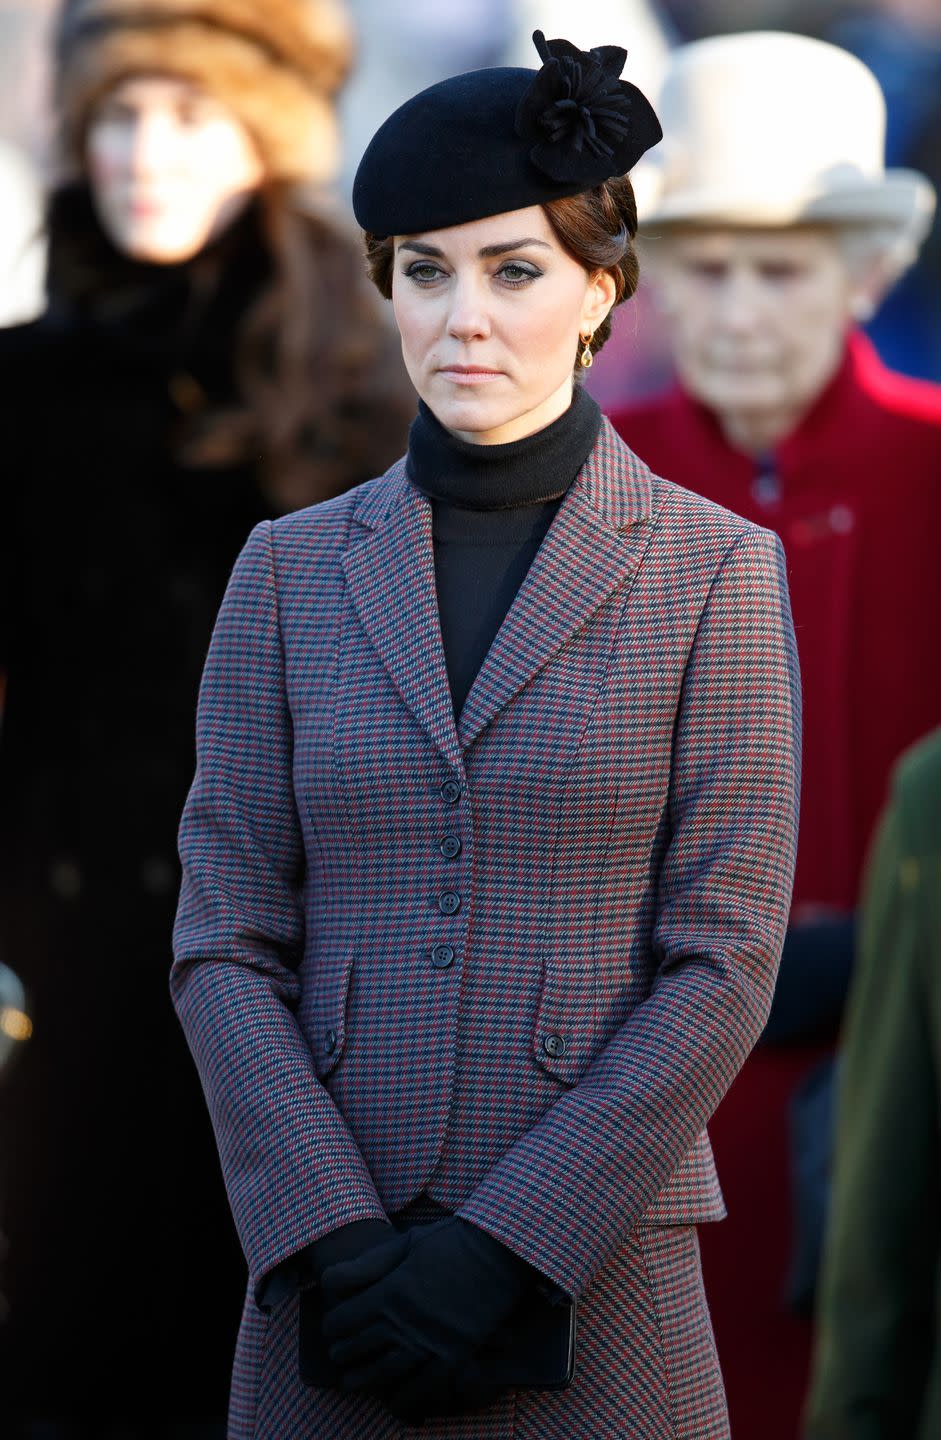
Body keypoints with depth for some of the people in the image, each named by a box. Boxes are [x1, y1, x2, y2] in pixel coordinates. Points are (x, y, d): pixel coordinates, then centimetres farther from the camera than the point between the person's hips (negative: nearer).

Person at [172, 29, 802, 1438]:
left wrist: (506, 1249, -14)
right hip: (327, 1307, 2)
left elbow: (724, 964, -6)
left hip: (591, 1294, -2)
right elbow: (225, 942, 3)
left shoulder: (716, 576, 0)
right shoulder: (293, 576, 7)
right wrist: (336, 1249, -11)